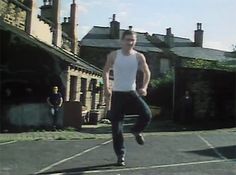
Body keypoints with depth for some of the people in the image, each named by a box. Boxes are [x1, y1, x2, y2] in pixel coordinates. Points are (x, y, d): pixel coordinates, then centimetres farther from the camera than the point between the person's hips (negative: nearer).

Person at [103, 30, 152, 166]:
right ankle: (121, 155, 12)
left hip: (132, 92, 1)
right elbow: (106, 71, 8)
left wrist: (144, 87, -9)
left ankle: (136, 131, 13)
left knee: (147, 114, -21)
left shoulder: (139, 57, -1)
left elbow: (147, 73, 7)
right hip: (117, 93, 0)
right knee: (117, 127, -1)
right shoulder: (113, 55, -2)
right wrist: (106, 87, -5)